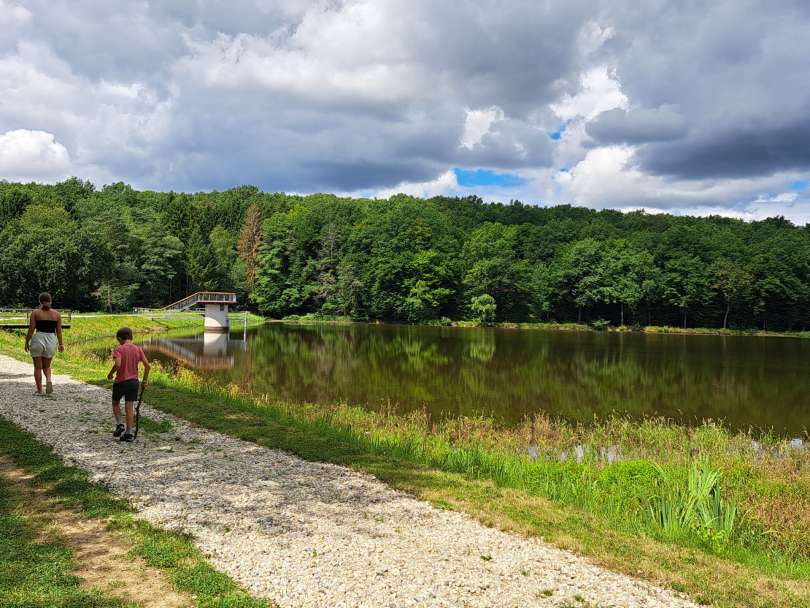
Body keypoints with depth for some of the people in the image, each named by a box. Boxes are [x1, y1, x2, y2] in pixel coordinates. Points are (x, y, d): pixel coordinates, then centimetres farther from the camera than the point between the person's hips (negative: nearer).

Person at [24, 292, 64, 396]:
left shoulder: (35, 312, -3)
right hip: (51, 341, 2)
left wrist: (27, 342, 3)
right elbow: (59, 331, 4)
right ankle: (48, 380, -10)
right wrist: (61, 344, 12)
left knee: (38, 367, 9)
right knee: (46, 366, 18)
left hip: (38, 340, -2)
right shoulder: (56, 314, 3)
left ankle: (39, 390, 8)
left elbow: (31, 329, -6)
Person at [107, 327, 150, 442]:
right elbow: (147, 365, -3)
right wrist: (145, 380, 7)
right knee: (130, 407, 6)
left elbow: (117, 364, -26)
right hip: (134, 381, 3)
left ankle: (120, 424, 7)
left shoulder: (119, 349, -10)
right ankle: (128, 433, 5)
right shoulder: (138, 349, 2)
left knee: (115, 403, 21)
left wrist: (110, 374, -8)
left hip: (121, 382, -3)